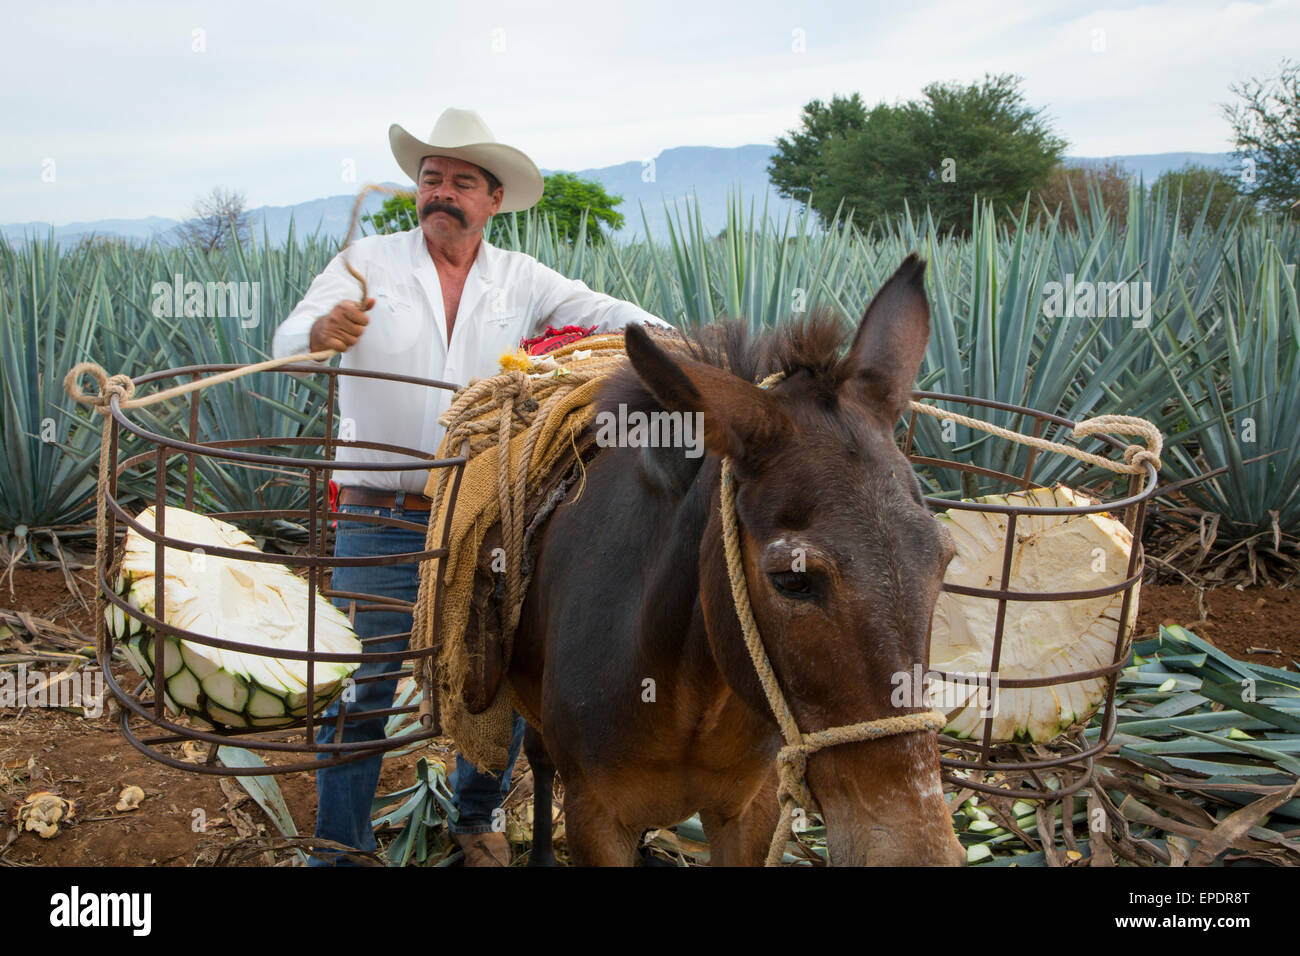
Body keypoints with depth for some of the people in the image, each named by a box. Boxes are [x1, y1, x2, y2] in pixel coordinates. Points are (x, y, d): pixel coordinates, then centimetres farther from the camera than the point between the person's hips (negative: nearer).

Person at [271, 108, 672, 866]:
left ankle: (478, 817, 34)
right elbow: (289, 342, -9)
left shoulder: (521, 280, 6)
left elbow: (601, 312, -3)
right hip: (380, 520, -2)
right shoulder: (367, 264, 1)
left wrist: (662, 337, -23)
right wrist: (326, 330, -32)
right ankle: (338, 846, 20)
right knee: (359, 685, 2)